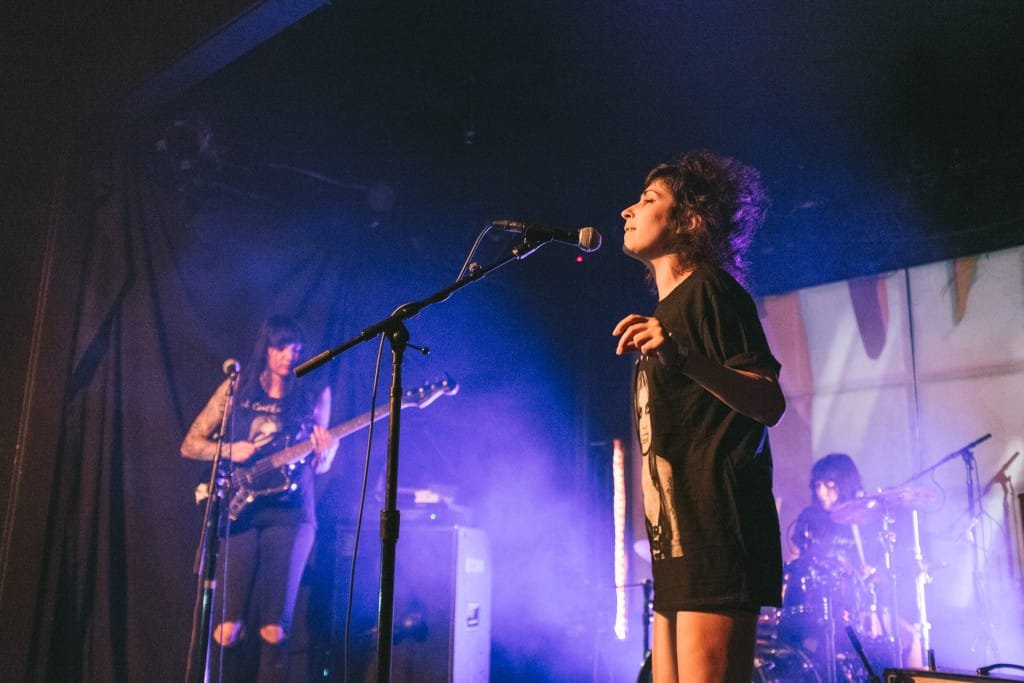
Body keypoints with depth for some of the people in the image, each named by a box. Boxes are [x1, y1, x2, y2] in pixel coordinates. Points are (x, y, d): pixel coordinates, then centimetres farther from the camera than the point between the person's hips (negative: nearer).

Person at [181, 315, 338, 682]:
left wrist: (325, 451, -10)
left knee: (274, 630, -7)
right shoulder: (237, 387, 7)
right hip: (241, 511, 1)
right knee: (226, 631, -6)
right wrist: (229, 450, -9)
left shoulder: (314, 395, 7)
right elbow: (190, 444, 10)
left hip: (289, 513, 0)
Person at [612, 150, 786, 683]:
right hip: (677, 539, 9)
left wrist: (685, 358, -32)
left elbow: (770, 404, -18)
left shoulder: (710, 289, -5)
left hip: (717, 534, -9)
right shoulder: (665, 310, 21)